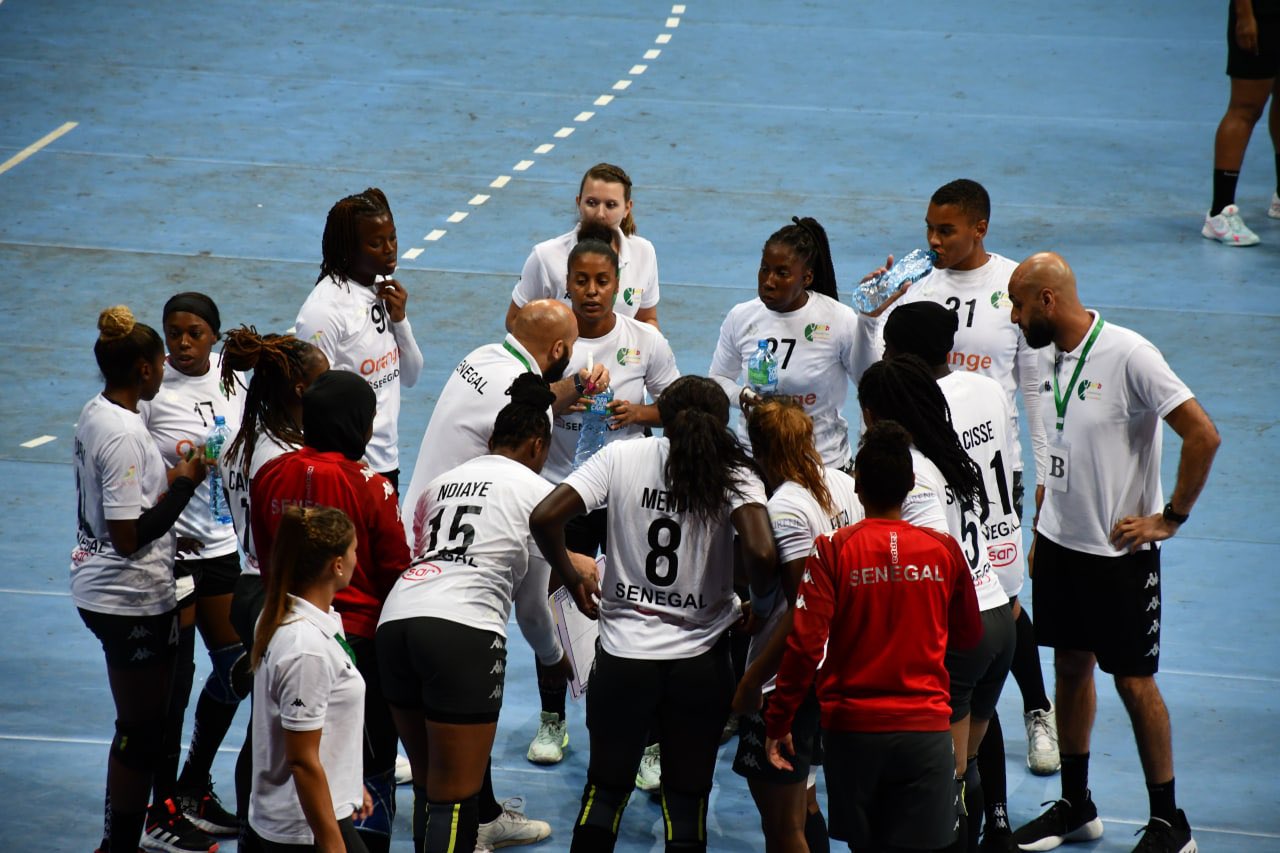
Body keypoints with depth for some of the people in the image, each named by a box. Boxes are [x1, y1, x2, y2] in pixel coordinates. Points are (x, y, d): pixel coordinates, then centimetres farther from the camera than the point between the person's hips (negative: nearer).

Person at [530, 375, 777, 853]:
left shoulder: (621, 458, -3)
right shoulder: (733, 473, -7)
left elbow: (544, 519, -11)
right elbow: (761, 554, -22)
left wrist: (572, 579, 5)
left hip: (622, 656, 1)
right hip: (699, 665, 0)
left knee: (604, 791, 17)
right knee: (686, 804, 11)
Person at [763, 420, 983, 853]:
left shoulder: (832, 549, -7)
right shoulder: (944, 549, -1)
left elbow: (804, 645, -12)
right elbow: (968, 635, 13)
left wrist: (778, 723, -3)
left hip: (852, 730, 0)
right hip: (926, 728, 0)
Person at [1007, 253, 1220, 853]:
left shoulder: (1128, 355, -20)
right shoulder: (1050, 356, 4)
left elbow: (1203, 436, -21)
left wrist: (1170, 518, -16)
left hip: (1119, 551, -7)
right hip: (1060, 543, 7)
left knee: (1133, 681, 1)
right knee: (1070, 668, 15)